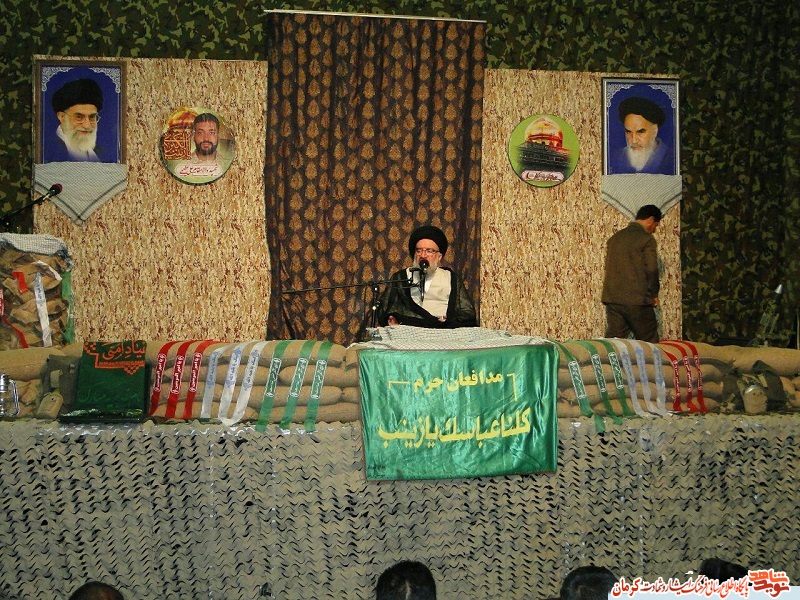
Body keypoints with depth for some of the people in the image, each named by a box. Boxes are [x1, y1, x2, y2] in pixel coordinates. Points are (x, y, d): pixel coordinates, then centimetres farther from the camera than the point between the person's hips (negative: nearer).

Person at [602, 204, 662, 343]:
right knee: (649, 345, 5)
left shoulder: (614, 238, 15)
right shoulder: (647, 239, -6)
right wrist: (654, 295, 2)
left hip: (612, 299, 6)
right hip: (637, 300, -6)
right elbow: (651, 269, -11)